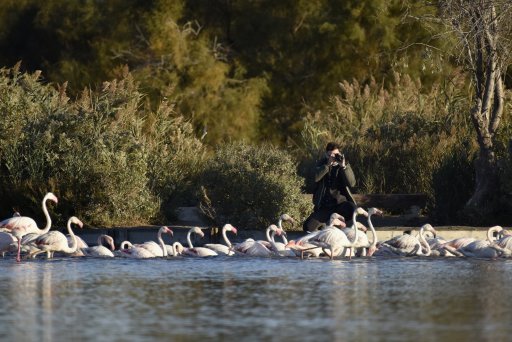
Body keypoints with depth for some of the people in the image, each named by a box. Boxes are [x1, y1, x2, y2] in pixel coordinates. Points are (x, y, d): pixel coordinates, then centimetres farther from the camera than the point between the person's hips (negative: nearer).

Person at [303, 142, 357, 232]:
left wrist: (343, 166, -23)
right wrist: (328, 164, -25)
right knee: (308, 227, -14)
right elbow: (316, 178, -17)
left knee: (352, 209, -35)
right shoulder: (322, 163, 4)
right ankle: (324, 225, 22)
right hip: (324, 206, 1)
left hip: (340, 203, -1)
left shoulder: (345, 165, 2)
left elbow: (352, 183, -14)